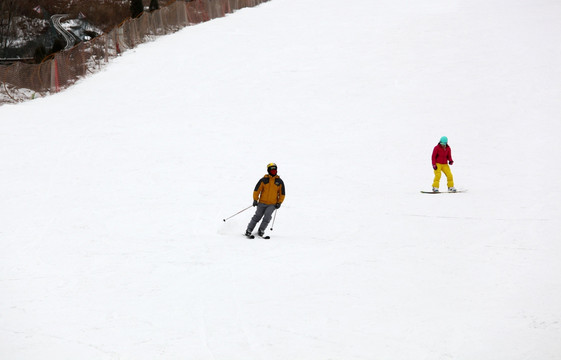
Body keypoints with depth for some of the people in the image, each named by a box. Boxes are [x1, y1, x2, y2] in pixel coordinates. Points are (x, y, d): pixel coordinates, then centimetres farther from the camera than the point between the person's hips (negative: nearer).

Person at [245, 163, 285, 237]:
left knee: (267, 215, -22)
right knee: (257, 216, -3)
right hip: (262, 202, 0)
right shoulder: (264, 180, -1)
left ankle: (261, 230, -12)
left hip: (272, 204, 0)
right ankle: (249, 230, 8)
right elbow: (257, 190, 2)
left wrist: (279, 202, 2)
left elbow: (282, 193, 12)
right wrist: (255, 200, -5)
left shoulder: (279, 181, 5)